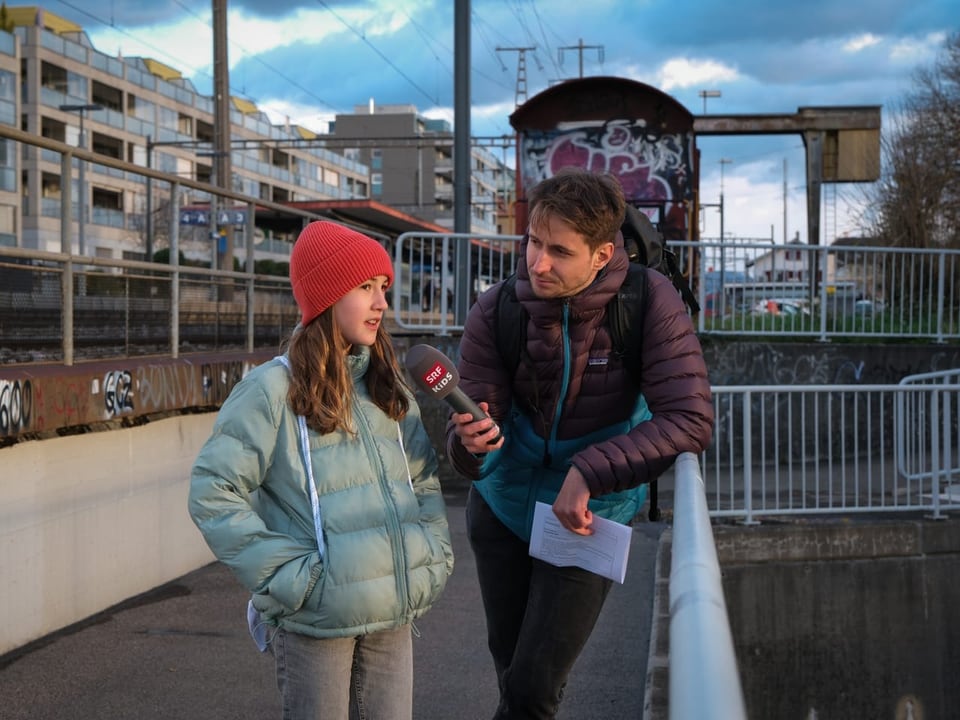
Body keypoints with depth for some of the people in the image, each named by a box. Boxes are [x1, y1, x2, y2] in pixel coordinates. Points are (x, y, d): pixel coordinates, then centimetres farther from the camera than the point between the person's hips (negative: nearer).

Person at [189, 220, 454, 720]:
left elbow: (425, 483, 17)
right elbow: (213, 492, -12)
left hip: (393, 615, 5)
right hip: (316, 618, -5)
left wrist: (434, 557, 4)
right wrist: (288, 575, -15)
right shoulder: (273, 389, -9)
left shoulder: (390, 390, 10)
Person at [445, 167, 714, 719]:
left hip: (587, 521, -2)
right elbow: (474, 457, -19)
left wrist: (589, 473, -36)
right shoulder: (496, 311, -19)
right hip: (502, 507, 3)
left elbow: (692, 421, -31)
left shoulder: (649, 302, -24)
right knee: (510, 668, 20)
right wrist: (470, 442, -43)